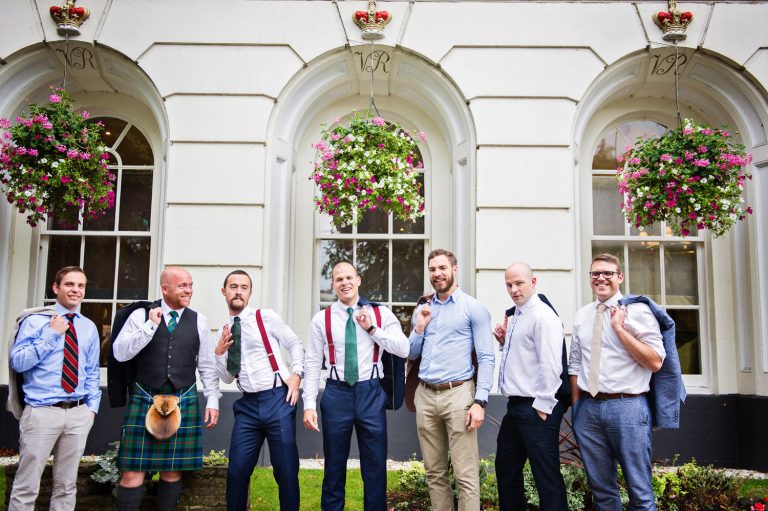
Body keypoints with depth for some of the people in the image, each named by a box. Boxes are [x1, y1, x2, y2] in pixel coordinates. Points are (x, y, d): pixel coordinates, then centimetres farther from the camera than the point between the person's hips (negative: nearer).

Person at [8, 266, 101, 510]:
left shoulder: (89, 327, 11)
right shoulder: (35, 321, -1)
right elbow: (17, 362, -11)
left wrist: (92, 406, 7)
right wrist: (51, 334, -14)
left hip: (79, 413, 4)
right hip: (42, 412, -4)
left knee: (66, 486, 12)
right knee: (26, 486, 0)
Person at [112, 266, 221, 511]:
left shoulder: (198, 321, 7)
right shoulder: (140, 315, 2)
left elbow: (207, 365, 10)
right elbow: (120, 353, -7)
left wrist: (213, 401, 4)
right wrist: (150, 325, -12)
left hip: (183, 402, 2)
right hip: (144, 400, -1)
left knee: (172, 471, 7)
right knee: (132, 472, -2)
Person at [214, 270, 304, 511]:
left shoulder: (266, 317, 0)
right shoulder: (225, 331, 13)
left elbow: (296, 344, 5)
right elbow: (228, 378, 14)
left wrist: (296, 374, -9)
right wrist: (219, 353, -3)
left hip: (277, 400, -4)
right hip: (248, 405, 4)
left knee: (286, 470, 0)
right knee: (237, 471, 3)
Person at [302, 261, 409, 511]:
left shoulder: (381, 313, 2)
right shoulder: (321, 319, 2)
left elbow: (404, 349, -5)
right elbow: (312, 364, 1)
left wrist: (372, 329, -12)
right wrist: (309, 404, -6)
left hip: (371, 393, 0)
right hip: (336, 394, 0)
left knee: (375, 465, 7)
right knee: (334, 465, 12)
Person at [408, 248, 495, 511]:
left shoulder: (473, 308, -1)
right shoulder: (422, 310, 15)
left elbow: (486, 358, -5)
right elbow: (412, 354, 18)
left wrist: (480, 401, -14)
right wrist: (419, 327, 1)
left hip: (457, 394, -5)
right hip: (425, 395, 5)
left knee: (466, 476, -5)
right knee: (434, 473, 12)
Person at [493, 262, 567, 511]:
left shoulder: (543, 316, -14)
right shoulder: (515, 317, 15)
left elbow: (550, 366, -20)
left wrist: (542, 408, -18)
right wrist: (504, 341, 8)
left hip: (536, 409, -10)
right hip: (515, 406, 10)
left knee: (547, 477, -1)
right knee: (505, 469, 19)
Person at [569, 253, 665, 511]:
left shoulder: (638, 310, -3)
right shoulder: (582, 315, 12)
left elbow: (655, 362, -11)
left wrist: (620, 328, -14)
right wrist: (576, 405, 11)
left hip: (626, 405, -5)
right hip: (588, 409, 5)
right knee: (601, 488, 14)